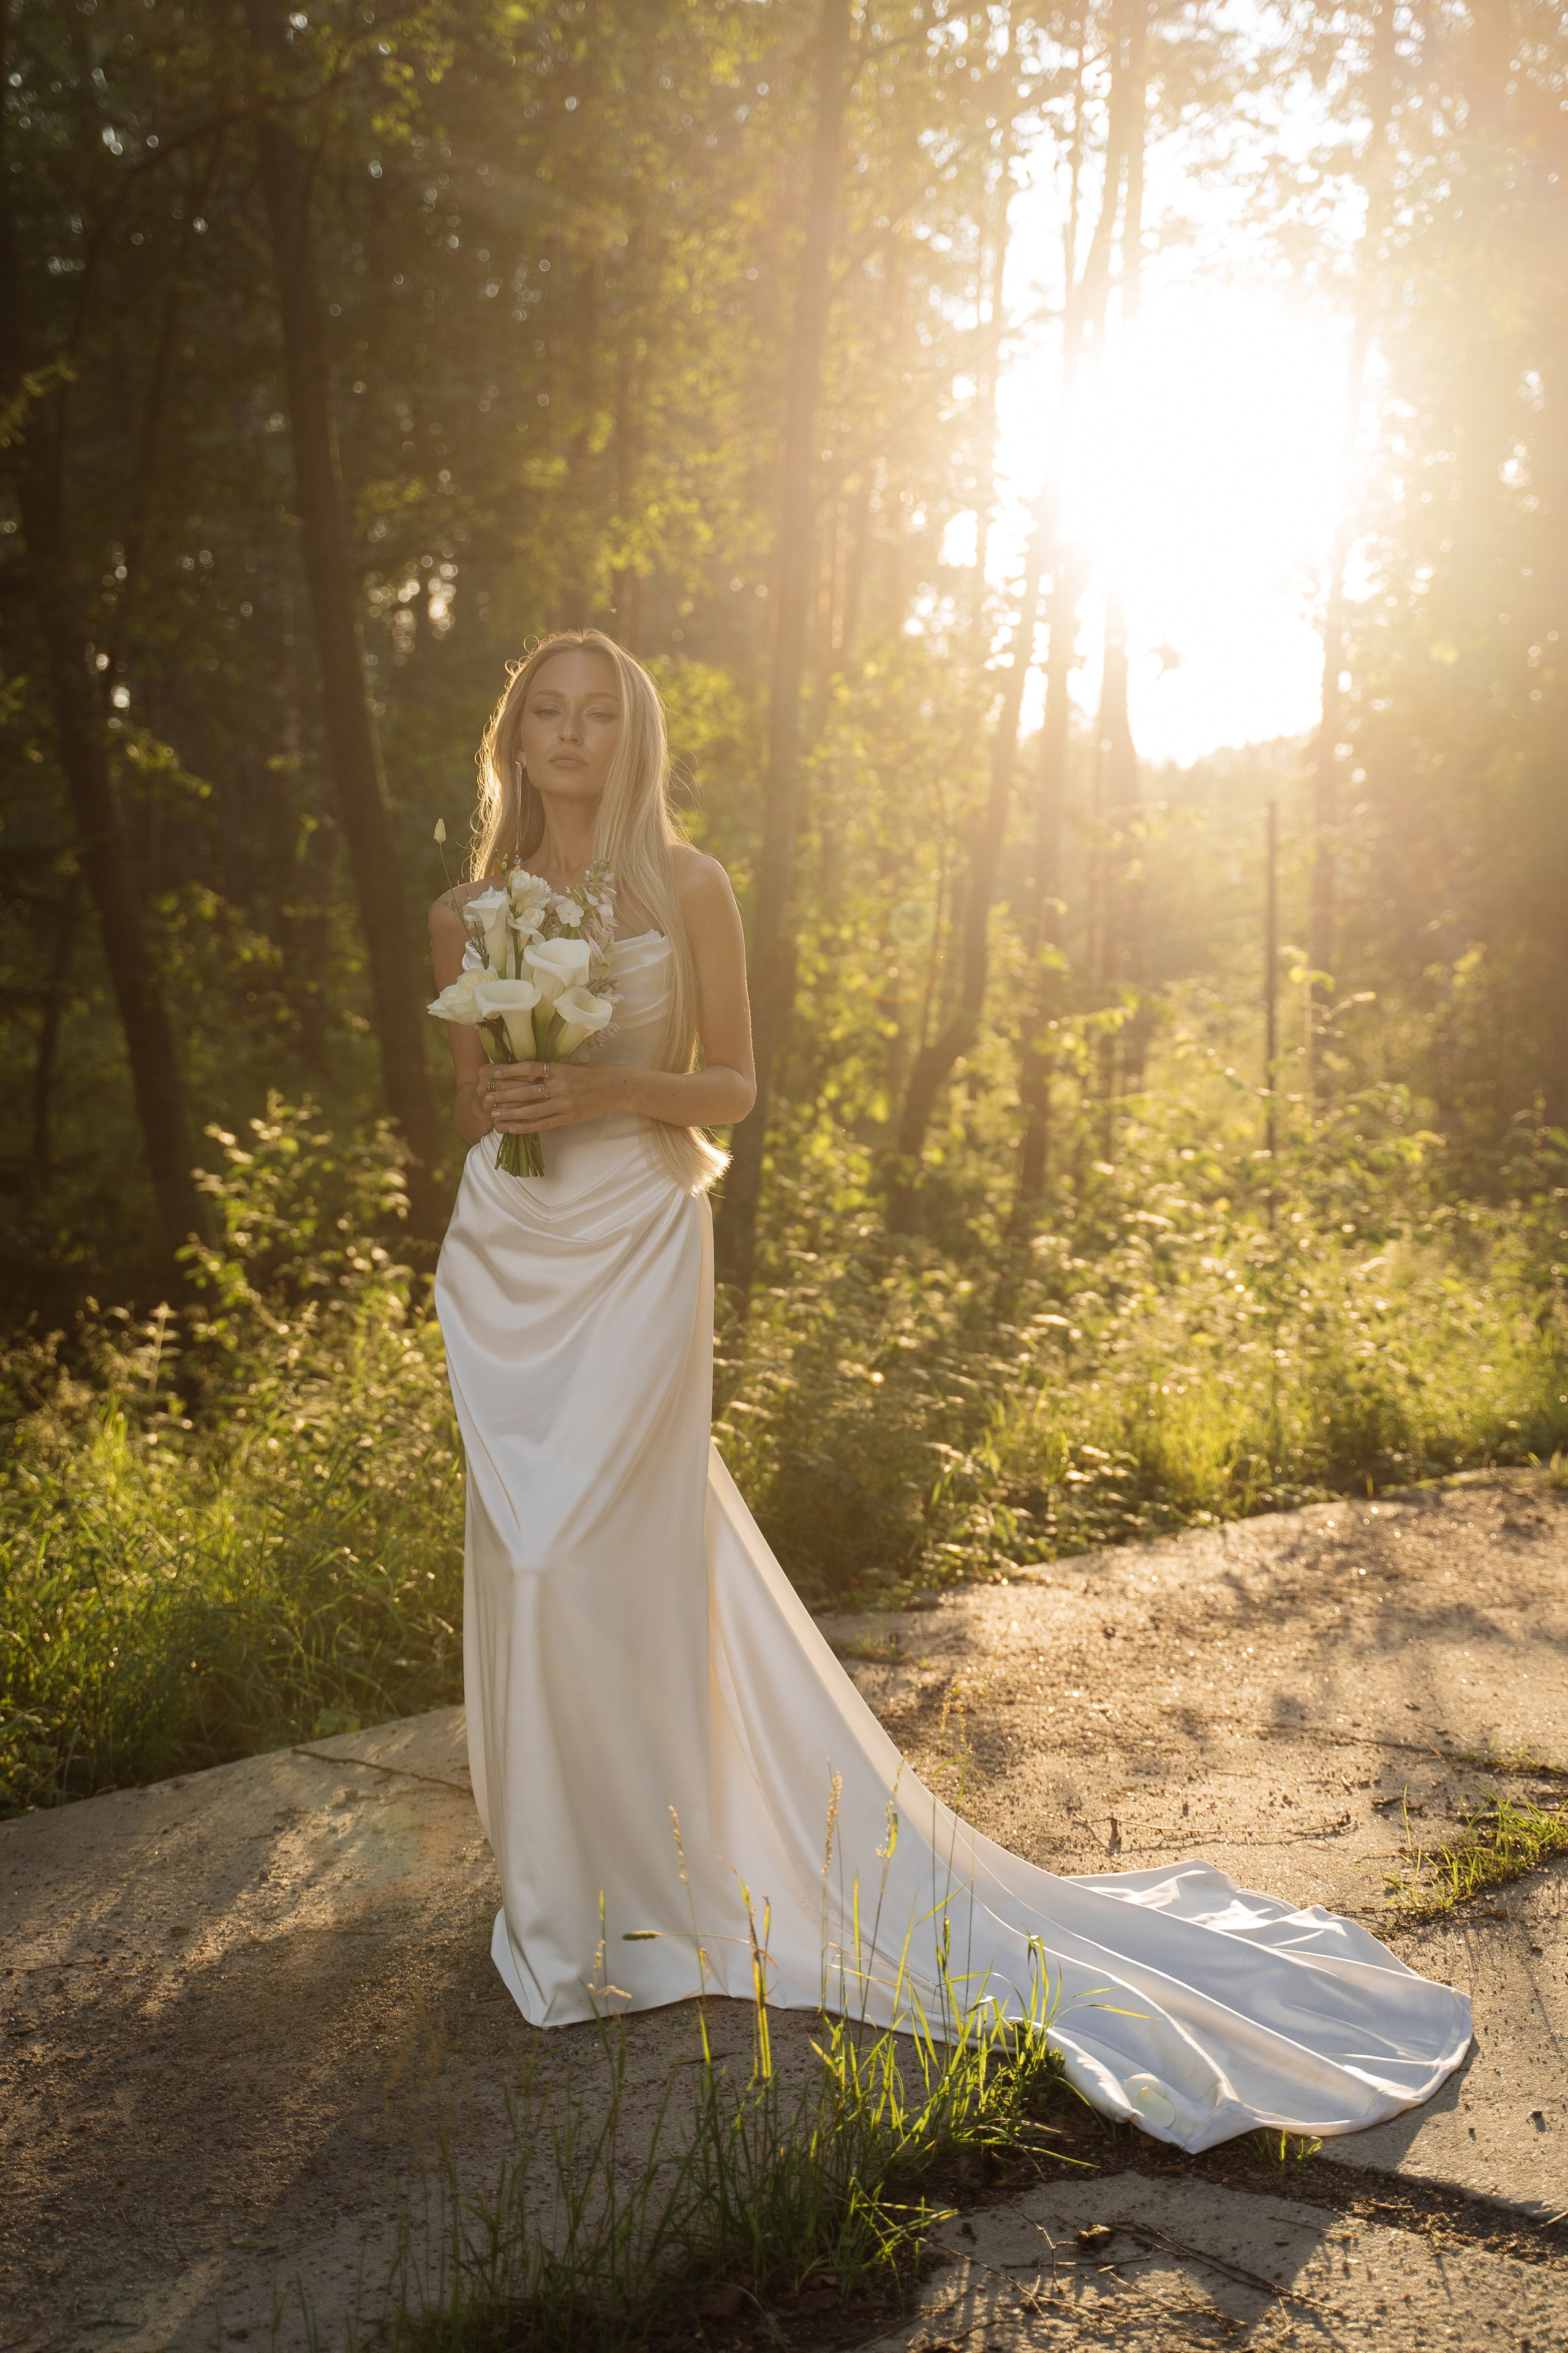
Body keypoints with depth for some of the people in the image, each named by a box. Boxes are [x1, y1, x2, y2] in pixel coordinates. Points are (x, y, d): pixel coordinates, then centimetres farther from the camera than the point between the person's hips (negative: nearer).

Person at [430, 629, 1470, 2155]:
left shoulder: (685, 890, -2)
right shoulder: (468, 913, 9)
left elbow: (732, 1086, 0)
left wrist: (611, 1088, -16)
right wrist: (490, 1101, -7)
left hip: (634, 1252, -4)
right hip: (504, 1258, 4)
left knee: (611, 1560, -6)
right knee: (525, 1556, 8)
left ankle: (636, 1877, 11)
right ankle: (554, 1858, 25)